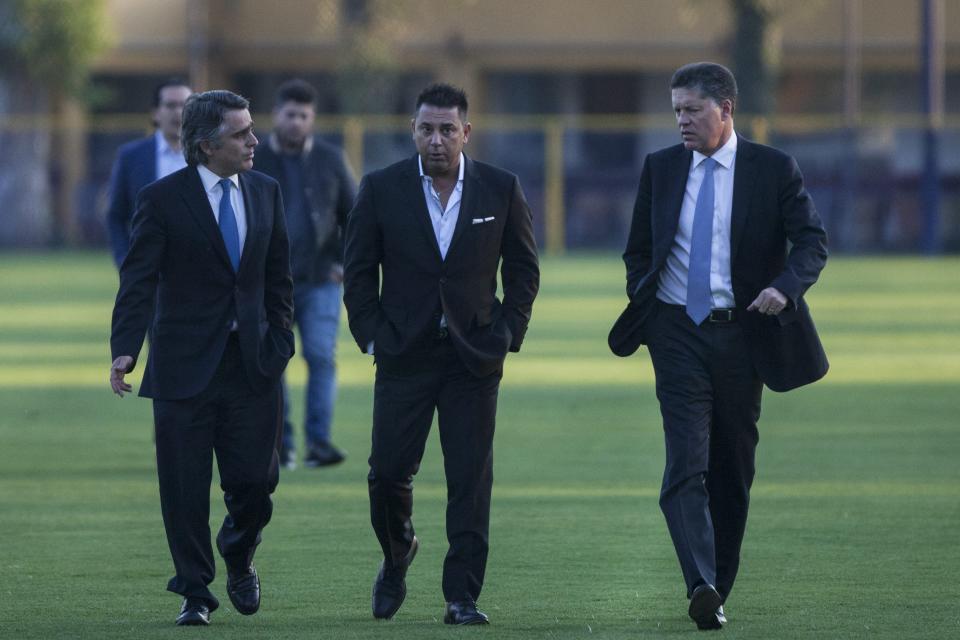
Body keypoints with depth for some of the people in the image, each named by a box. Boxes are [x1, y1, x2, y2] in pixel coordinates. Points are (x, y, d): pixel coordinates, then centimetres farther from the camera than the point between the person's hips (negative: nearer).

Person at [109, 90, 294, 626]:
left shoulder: (265, 192, 8)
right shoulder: (163, 199, -7)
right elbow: (139, 281, -11)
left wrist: (279, 340, 6)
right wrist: (125, 350, -23)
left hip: (253, 361, 3)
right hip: (185, 365, -3)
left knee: (255, 481, 1)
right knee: (185, 490, 2)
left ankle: (239, 560, 30)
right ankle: (195, 593, 15)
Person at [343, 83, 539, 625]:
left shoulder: (501, 190, 2)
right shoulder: (382, 189, 0)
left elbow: (524, 269, 9)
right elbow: (359, 271, 6)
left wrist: (508, 333, 0)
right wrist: (372, 336, -3)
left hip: (474, 356, 0)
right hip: (404, 353, 0)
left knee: (471, 480, -4)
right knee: (389, 472, -1)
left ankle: (463, 596, 0)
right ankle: (397, 554, 28)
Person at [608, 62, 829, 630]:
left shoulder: (774, 169, 0)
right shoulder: (661, 169, 8)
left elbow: (812, 241, -4)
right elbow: (638, 251, 16)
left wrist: (785, 287, -23)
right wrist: (641, 314, 4)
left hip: (742, 332, 0)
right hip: (679, 333, 0)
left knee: (733, 470, 7)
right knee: (687, 464, -15)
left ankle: (719, 589, 17)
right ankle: (701, 585, -27)